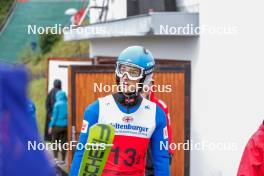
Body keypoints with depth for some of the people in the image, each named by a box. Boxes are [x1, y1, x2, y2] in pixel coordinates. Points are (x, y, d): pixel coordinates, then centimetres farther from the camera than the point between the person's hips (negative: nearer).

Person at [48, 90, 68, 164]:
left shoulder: (57, 104, -8)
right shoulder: (67, 104, 2)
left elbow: (54, 116, -7)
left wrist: (51, 126, -2)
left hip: (58, 125, -4)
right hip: (66, 126, 4)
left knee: (55, 142, 6)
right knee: (63, 143, 9)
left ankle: (55, 158, -6)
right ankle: (63, 160, 10)